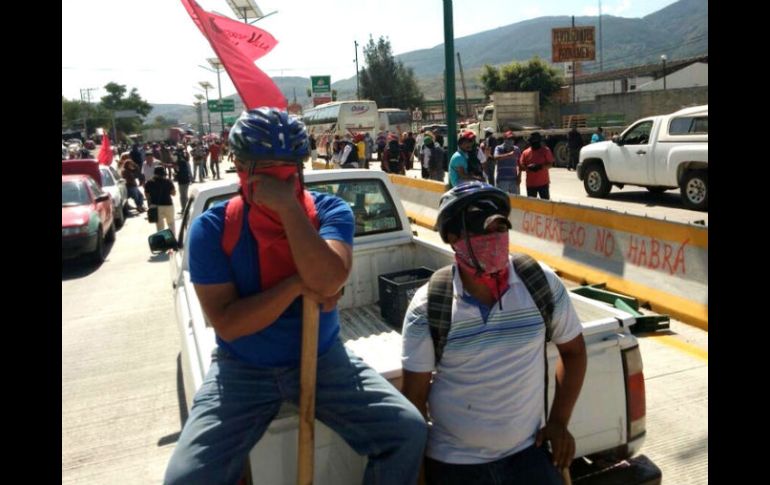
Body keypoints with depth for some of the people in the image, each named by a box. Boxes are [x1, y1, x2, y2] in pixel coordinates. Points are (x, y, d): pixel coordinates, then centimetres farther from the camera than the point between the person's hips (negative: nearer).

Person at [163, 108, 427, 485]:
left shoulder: (330, 211, -8)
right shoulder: (212, 228, -10)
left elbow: (327, 281, -27)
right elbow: (227, 324, -15)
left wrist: (288, 207, -28)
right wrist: (297, 284, -22)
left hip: (322, 358, 1)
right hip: (243, 369, 0)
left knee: (408, 432, -12)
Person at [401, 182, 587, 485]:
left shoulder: (542, 285, -9)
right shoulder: (427, 308, -15)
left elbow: (573, 350, 6)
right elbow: (415, 395, -7)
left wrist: (559, 422, 3)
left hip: (527, 452, 1)